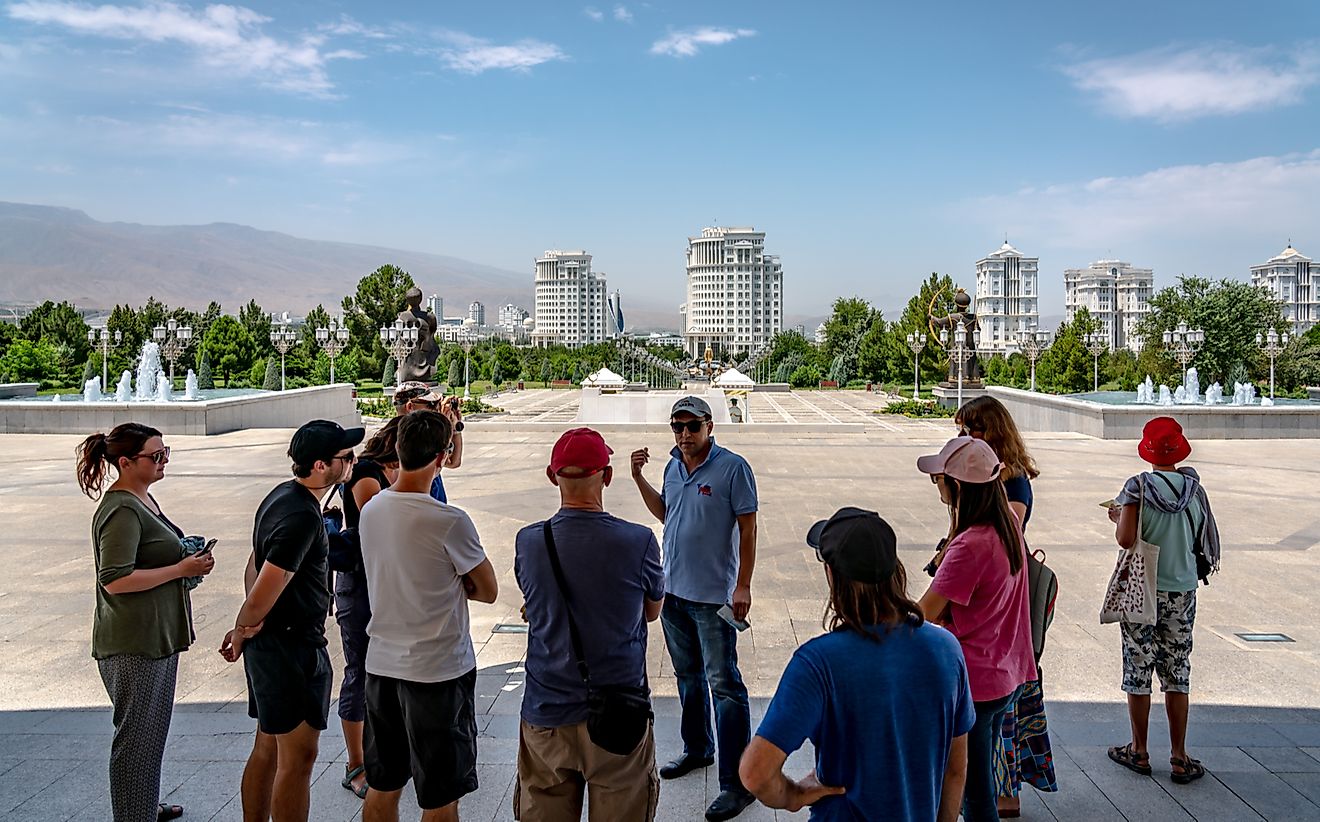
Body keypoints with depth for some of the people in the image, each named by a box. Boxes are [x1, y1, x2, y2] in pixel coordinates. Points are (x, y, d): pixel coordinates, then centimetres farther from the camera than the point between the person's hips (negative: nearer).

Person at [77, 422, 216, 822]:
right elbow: (115, 579, -26)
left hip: (158, 636, 10)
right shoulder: (121, 511, -19)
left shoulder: (143, 499, 11)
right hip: (133, 644, -10)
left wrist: (188, 559, 7)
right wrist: (181, 569, -21)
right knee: (136, 736, 1)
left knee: (153, 729, 22)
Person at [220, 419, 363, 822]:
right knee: (298, 757, 0)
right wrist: (243, 631, -6)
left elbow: (254, 567, 14)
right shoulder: (303, 516, -24)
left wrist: (247, 630, 6)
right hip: (292, 645, -10)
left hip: (268, 645, 10)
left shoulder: (282, 495, 8)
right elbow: (263, 592, -25)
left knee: (268, 749, 19)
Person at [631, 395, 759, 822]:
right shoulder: (673, 468, 7)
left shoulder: (732, 467, -13)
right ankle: (697, 750, 39)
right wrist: (639, 478, 9)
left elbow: (748, 529, -13)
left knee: (724, 685, -4)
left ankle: (737, 782, 3)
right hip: (673, 590, 7)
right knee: (688, 677, 21)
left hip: (713, 595, -7)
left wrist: (743, 586, -17)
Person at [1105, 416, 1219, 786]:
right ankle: (1179, 758, 15)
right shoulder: (1194, 488, -1)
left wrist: (1117, 517, 0)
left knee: (1138, 669, 8)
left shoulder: (1138, 486, -12)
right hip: (1182, 591, 3)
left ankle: (1139, 752, 18)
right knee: (1177, 673, 11)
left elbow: (1126, 539, -19)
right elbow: (1207, 543, 3)